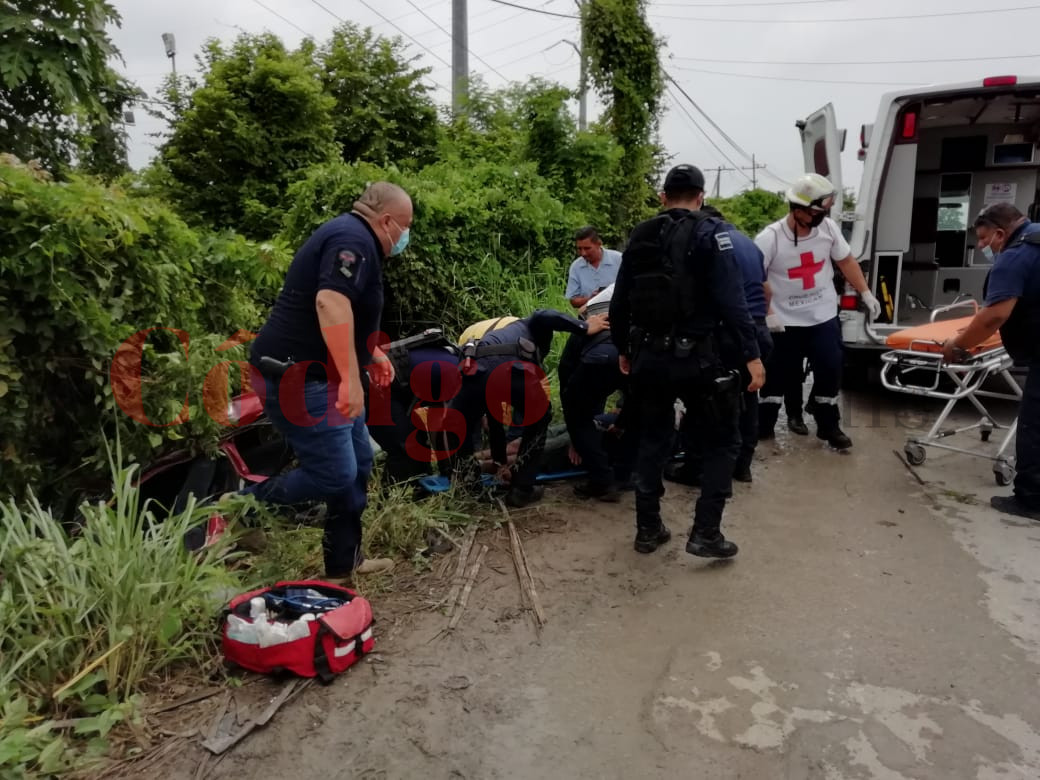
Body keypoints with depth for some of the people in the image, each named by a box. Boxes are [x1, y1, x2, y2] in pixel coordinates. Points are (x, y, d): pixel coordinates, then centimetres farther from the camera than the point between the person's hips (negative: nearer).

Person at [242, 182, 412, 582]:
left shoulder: (349, 235, 18)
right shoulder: (352, 239, -16)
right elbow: (330, 302, -33)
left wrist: (373, 353, 30)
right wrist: (351, 377, -35)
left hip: (320, 373, 11)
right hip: (301, 376, -11)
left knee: (358, 464, 14)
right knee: (333, 475, -9)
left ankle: (344, 562, 25)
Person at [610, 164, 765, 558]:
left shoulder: (640, 236, 10)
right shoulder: (710, 232, -6)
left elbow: (620, 301, 12)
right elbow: (731, 299, -15)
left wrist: (623, 349, 23)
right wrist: (751, 354, -13)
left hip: (647, 355, 5)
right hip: (694, 356, -5)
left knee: (653, 440, 18)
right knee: (722, 441, 10)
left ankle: (648, 529, 23)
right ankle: (705, 533, 5)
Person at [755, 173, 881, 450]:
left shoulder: (828, 228, -6)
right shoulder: (769, 238, -19)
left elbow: (846, 261, 8)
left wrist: (866, 293, 9)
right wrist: (767, 314, -13)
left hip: (823, 317, 3)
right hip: (785, 321, -3)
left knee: (830, 372, 4)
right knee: (777, 376, 6)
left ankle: (829, 426, 23)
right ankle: (763, 426, 26)